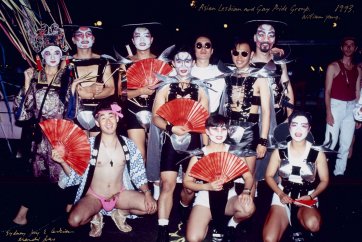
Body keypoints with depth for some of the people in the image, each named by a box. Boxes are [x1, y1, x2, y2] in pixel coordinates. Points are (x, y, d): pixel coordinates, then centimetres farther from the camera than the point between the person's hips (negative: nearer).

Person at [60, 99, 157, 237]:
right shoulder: (89, 145, -11)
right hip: (93, 196, -2)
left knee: (151, 207, -17)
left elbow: (138, 173, 4)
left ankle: (119, 213, 10)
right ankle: (96, 217, 6)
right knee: (74, 220, -30)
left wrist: (147, 193, -9)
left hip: (120, 194, 3)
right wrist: (63, 162, -25)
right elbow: (76, 175, -8)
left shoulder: (128, 145, -3)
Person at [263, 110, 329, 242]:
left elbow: (324, 180, 4)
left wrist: (311, 196, -13)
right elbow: (269, 176, 7)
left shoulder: (318, 154, -2)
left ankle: (300, 216, 0)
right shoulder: (279, 152, 1)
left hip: (306, 199, 0)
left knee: (313, 225, -36)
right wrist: (280, 194, -10)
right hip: (283, 197, 0)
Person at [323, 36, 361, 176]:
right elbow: (327, 91, -6)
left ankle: (339, 173, 15)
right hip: (336, 106, -5)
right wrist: (328, 113, -13)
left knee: (346, 144, 6)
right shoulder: (333, 66, -2)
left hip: (351, 108, 5)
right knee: (331, 142, -9)